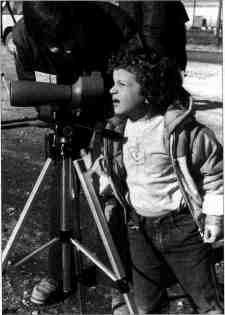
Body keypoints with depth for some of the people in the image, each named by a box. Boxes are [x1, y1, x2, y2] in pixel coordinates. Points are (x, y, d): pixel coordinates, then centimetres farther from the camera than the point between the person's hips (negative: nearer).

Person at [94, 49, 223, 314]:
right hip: (139, 227, 5)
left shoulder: (181, 130, -18)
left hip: (183, 226, -5)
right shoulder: (116, 130, 0)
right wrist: (110, 200, 7)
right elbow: (110, 171, 17)